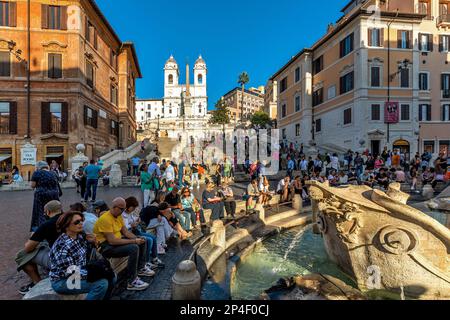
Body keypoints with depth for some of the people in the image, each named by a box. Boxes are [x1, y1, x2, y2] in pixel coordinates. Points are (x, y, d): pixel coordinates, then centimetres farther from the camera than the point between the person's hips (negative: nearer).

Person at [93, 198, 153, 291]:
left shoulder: (119, 216, 6)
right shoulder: (105, 219, -23)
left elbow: (126, 232, 9)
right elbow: (112, 241, -29)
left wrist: (137, 239, -9)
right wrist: (134, 241, -25)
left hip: (116, 240, 10)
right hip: (106, 246, -10)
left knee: (143, 242, 8)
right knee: (134, 248, -30)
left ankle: (141, 268, 20)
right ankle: (132, 282, -20)